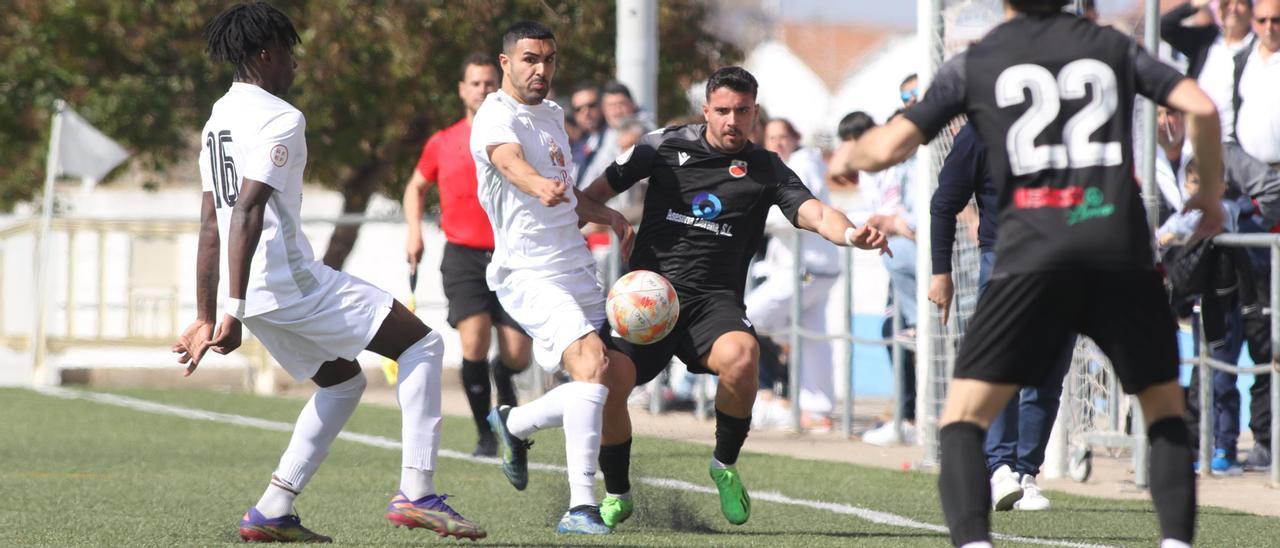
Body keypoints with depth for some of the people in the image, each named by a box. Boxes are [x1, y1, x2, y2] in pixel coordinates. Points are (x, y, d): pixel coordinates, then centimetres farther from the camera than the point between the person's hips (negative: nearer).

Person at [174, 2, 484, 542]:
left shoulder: (218, 118, 18)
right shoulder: (278, 118, -11)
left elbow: (211, 223, 20)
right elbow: (247, 210, -22)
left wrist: (206, 318, 23)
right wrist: (235, 313, -26)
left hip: (258, 294, 9)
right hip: (289, 277, -9)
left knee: (344, 381, 24)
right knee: (422, 345, 0)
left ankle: (272, 512, 15)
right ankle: (415, 493, -9)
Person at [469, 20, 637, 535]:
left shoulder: (552, 114, 16)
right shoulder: (497, 117, -12)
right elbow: (510, 162, -36)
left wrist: (607, 215, 11)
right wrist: (539, 185, -58)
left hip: (577, 270, 9)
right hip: (530, 275, -9)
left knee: (617, 383, 8)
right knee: (592, 362, -28)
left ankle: (513, 424, 32)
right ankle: (580, 508, -31)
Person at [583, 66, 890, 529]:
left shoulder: (766, 170, 6)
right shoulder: (665, 146, 7)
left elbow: (814, 213, -8)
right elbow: (603, 188, 16)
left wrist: (851, 234, -29)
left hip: (713, 300, -1)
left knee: (741, 356, -32)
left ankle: (725, 465, -5)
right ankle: (616, 495, 13)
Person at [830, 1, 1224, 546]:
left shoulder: (973, 64, 10)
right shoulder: (1112, 46, 16)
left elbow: (891, 145, 3)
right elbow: (1200, 108, 6)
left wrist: (849, 155, 26)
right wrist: (1210, 192, 21)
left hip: (1032, 252, -2)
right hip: (1122, 244, 2)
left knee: (963, 416, 4)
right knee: (1165, 406, 18)